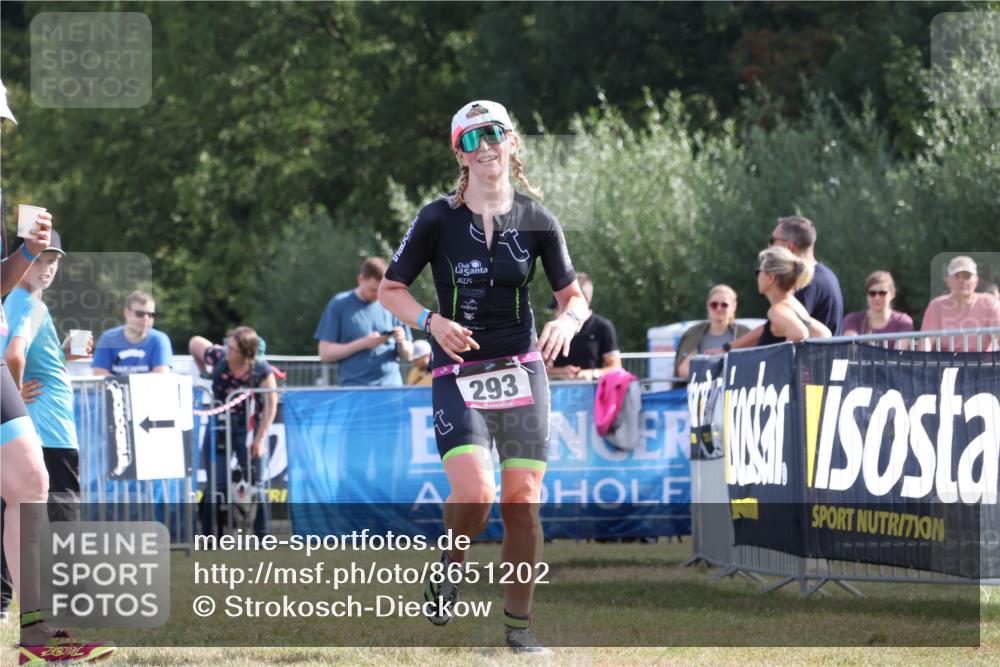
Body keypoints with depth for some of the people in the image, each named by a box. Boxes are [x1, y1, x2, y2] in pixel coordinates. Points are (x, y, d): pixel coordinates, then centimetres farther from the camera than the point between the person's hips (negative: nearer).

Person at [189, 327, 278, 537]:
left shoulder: (262, 371, -20)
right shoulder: (218, 357, -17)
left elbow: (270, 406, -10)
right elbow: (195, 343, 3)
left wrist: (260, 438, -12)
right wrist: (204, 373, 11)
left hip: (249, 429, -1)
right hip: (219, 427, 1)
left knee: (254, 486, 3)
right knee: (216, 485, -1)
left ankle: (262, 537, 12)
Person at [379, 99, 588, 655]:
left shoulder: (537, 220, 3)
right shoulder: (438, 220, -3)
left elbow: (575, 296, 8)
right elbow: (391, 289, 5)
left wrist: (567, 322, -15)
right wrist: (431, 321, -14)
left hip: (522, 371, 2)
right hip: (459, 374, -2)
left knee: (523, 501, -2)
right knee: (475, 493, -21)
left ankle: (519, 623, 10)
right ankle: (453, 559, 12)